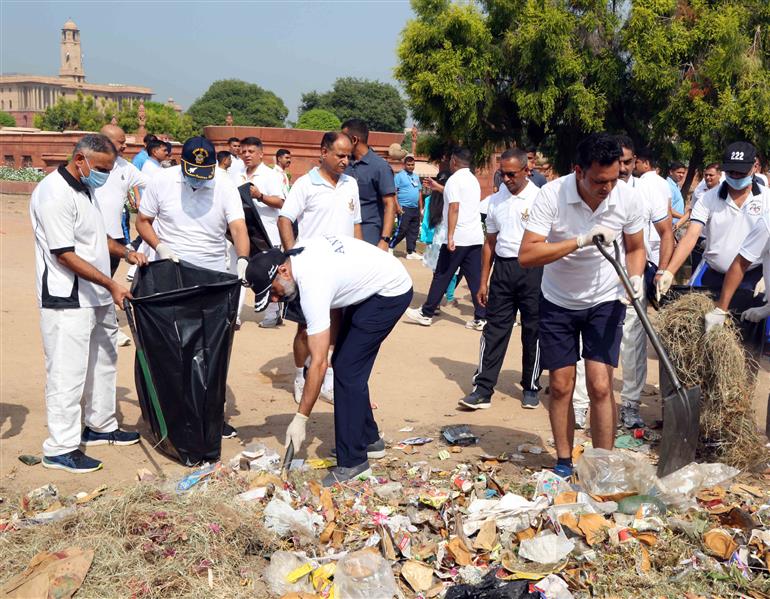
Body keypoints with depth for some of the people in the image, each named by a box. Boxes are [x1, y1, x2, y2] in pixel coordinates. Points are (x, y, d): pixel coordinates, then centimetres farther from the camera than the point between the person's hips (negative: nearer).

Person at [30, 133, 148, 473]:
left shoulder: (83, 188, 12)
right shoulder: (55, 195, -19)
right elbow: (65, 255, -22)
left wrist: (125, 253, 8)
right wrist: (111, 284, -21)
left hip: (96, 297, 10)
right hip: (68, 302, -10)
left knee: (103, 362, 19)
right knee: (68, 372, -5)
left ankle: (100, 426, 34)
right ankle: (60, 448, 5)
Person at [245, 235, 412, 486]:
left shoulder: (312, 286, -32)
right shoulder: (297, 252, -8)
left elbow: (319, 362, -31)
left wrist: (300, 419, -26)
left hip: (391, 292, -10)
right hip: (372, 283, 10)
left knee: (347, 371, -13)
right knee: (344, 364, 12)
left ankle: (352, 463, -8)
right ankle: (368, 439, 24)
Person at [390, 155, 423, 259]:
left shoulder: (416, 176, 18)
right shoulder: (399, 175, -3)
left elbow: (420, 192, 22)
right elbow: (394, 191, -9)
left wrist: (421, 208, 16)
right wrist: (397, 206, -17)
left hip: (415, 209, 7)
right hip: (404, 208, -7)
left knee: (414, 231, 7)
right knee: (402, 230, -10)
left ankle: (411, 252, 12)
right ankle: (390, 247, 2)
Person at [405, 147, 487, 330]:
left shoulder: (454, 179, -7)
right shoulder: (474, 180, 17)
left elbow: (454, 208, -17)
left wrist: (450, 236, -21)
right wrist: (442, 189, 43)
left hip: (458, 237, -7)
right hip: (476, 237, 7)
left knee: (442, 277, 2)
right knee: (476, 279, 4)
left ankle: (426, 314, 10)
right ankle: (481, 318, 1)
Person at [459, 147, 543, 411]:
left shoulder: (540, 198, -5)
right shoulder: (495, 201, 10)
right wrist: (483, 281, 13)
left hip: (532, 268, -4)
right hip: (502, 268, 4)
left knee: (532, 330, 6)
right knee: (494, 329, 3)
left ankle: (531, 387, 21)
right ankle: (482, 389, 6)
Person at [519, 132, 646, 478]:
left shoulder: (626, 197, -14)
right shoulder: (552, 195, -22)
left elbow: (635, 248, 3)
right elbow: (526, 255, -28)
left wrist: (635, 277, -18)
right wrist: (580, 241, -36)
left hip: (605, 301, 1)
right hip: (558, 302, 0)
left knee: (600, 386, -7)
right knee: (561, 386, 5)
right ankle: (564, 463, 20)